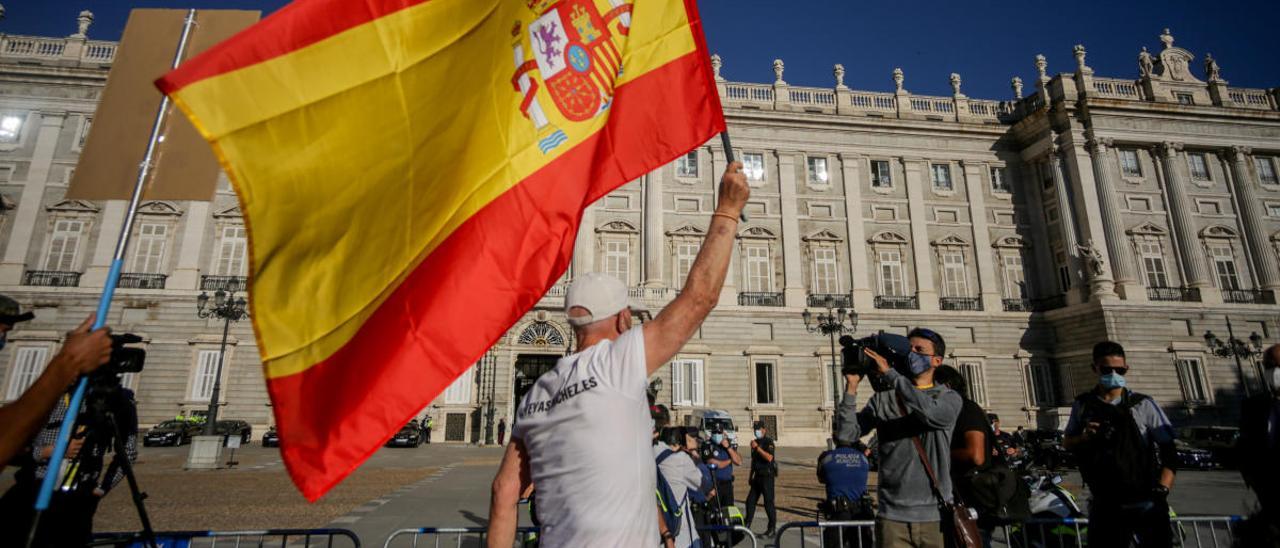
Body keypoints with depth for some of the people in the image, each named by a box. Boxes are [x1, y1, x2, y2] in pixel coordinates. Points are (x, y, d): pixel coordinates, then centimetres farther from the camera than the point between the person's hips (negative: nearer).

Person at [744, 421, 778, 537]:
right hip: (758, 476, 8)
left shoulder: (769, 442, -10)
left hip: (767, 476, -8)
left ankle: (772, 527, 7)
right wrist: (751, 475, 22)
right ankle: (747, 525, 17)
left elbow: (769, 457, -26)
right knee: (750, 501, 8)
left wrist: (757, 447, -27)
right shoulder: (755, 442, 14)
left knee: (768, 502, -4)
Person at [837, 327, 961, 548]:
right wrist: (852, 386, -12)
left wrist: (889, 373, -19)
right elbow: (847, 434, -5)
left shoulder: (949, 397, 3)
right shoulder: (883, 399, 6)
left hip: (937, 516, 0)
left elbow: (931, 412, -22)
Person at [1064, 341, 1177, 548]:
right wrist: (1084, 437, -9)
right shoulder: (1082, 406, 4)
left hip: (1146, 503, -1)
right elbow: (1067, 443, 13)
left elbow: (1168, 451, -2)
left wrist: (1162, 489, -13)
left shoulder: (1143, 405, 0)